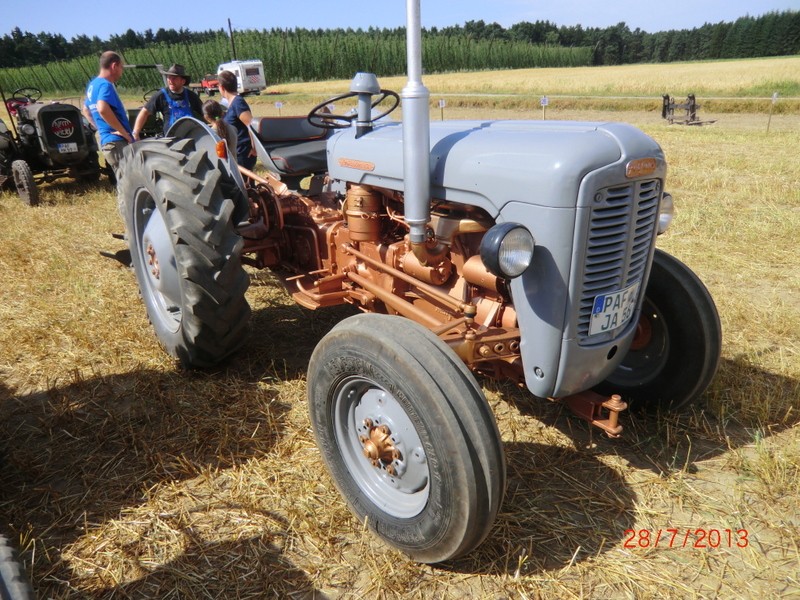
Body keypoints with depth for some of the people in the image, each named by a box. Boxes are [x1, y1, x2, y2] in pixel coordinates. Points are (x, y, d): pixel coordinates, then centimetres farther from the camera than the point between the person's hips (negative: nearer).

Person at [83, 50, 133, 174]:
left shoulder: (93, 85, 19)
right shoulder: (106, 85, -12)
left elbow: (86, 110, 32)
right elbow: (103, 109, -30)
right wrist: (124, 132, -22)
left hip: (106, 140, 10)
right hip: (117, 142, -10)